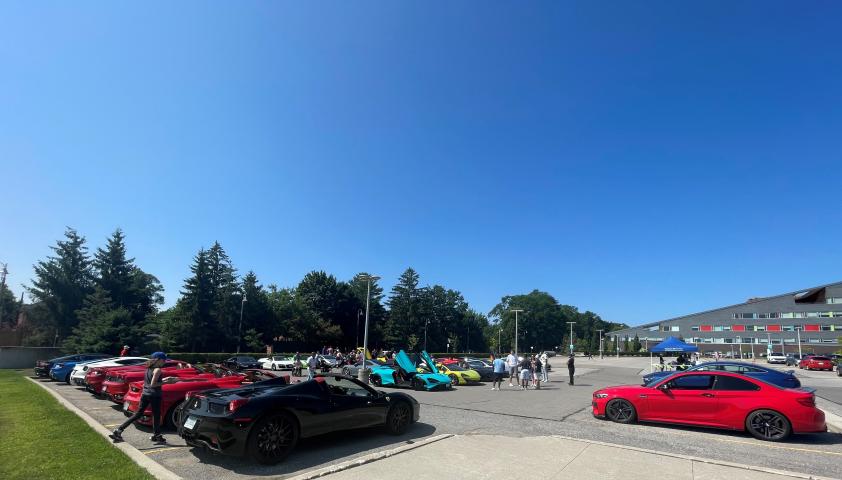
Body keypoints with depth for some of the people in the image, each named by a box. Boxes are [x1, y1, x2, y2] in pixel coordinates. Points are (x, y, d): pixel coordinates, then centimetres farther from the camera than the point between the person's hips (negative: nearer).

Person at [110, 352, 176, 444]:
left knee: (138, 414, 13)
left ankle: (118, 430, 6)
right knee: (156, 416, 5)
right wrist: (165, 382, -14)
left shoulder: (149, 368, 11)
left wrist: (164, 379, 16)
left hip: (145, 394, 8)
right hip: (154, 395, -8)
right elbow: (153, 384, -19)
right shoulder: (158, 370, -15)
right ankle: (157, 436, 14)